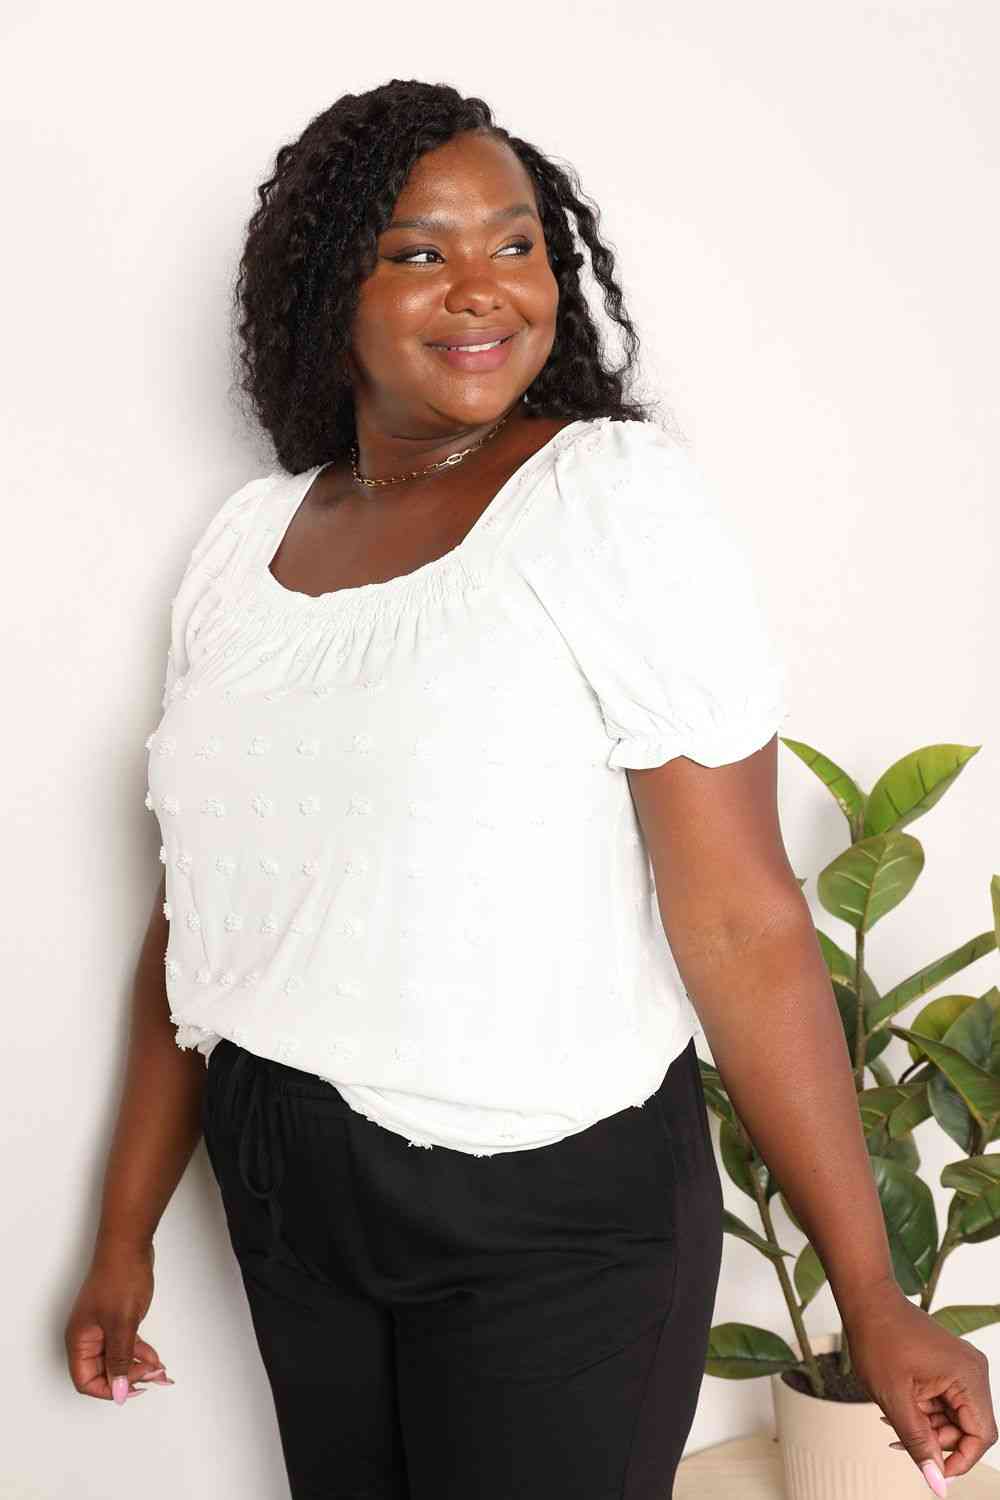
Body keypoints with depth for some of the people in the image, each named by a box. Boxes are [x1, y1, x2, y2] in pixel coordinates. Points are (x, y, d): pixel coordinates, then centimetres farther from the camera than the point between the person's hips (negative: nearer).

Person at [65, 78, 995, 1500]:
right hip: (285, 1197, 5)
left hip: (555, 1220, -5)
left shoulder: (619, 497, -13)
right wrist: (126, 1232, 11)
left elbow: (741, 920, -17)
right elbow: (200, 907, 9)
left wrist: (873, 1298, -17)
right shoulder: (247, 540, 4)